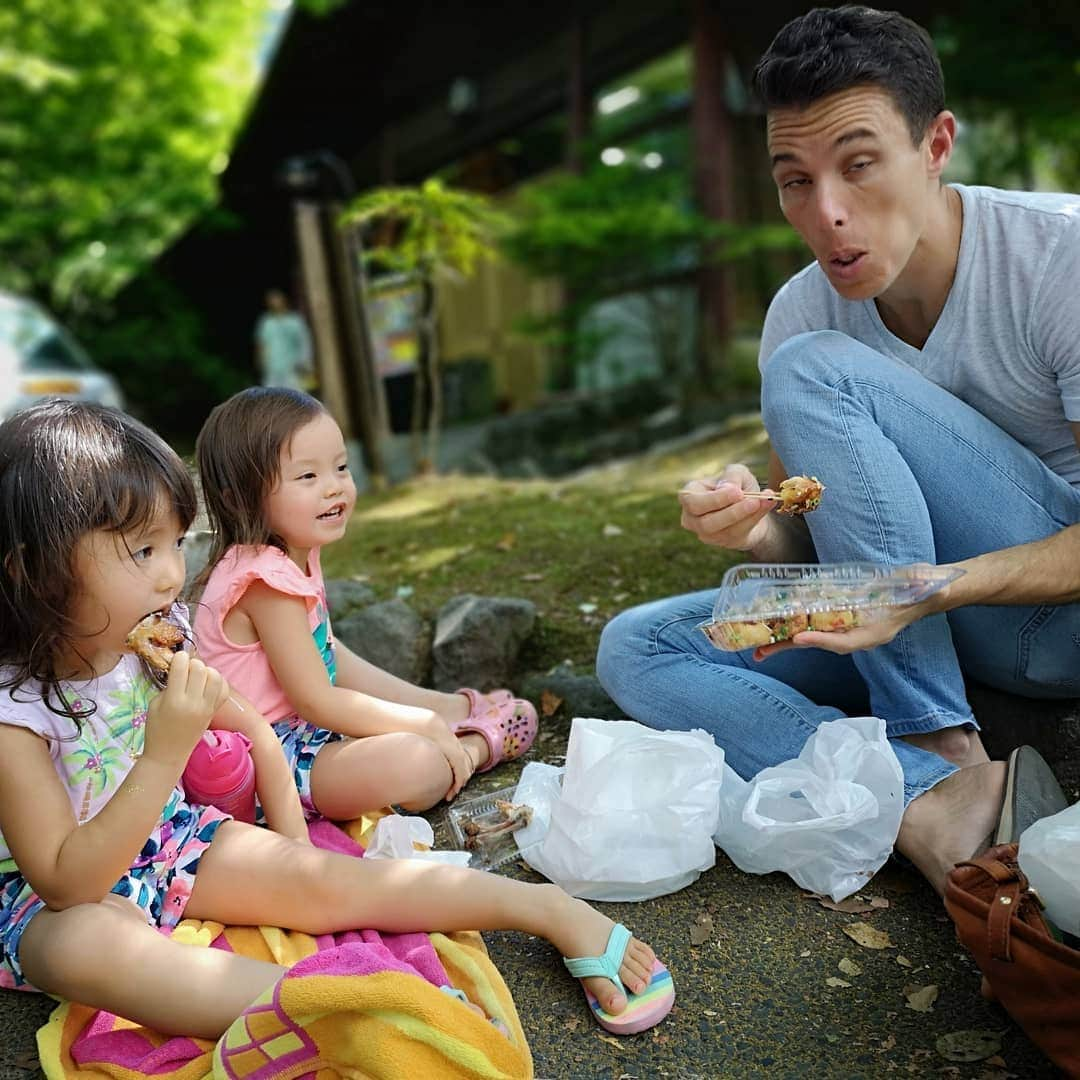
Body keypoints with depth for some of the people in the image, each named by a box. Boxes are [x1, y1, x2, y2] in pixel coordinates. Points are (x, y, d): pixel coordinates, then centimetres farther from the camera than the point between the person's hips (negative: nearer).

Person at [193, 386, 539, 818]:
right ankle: (477, 743, 0)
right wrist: (425, 724, -18)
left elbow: (329, 653, 15)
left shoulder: (298, 553, 6)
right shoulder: (267, 580, -25)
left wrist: (440, 709, 13)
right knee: (416, 764, -25)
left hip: (307, 728, 11)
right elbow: (316, 701, -24)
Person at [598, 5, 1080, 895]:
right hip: (923, 622, 5)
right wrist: (759, 532, -24)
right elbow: (810, 544, 0)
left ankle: (941, 752, -21)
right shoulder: (800, 311, -3)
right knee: (636, 649, -11)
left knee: (812, 370, -24)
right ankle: (935, 797, -25)